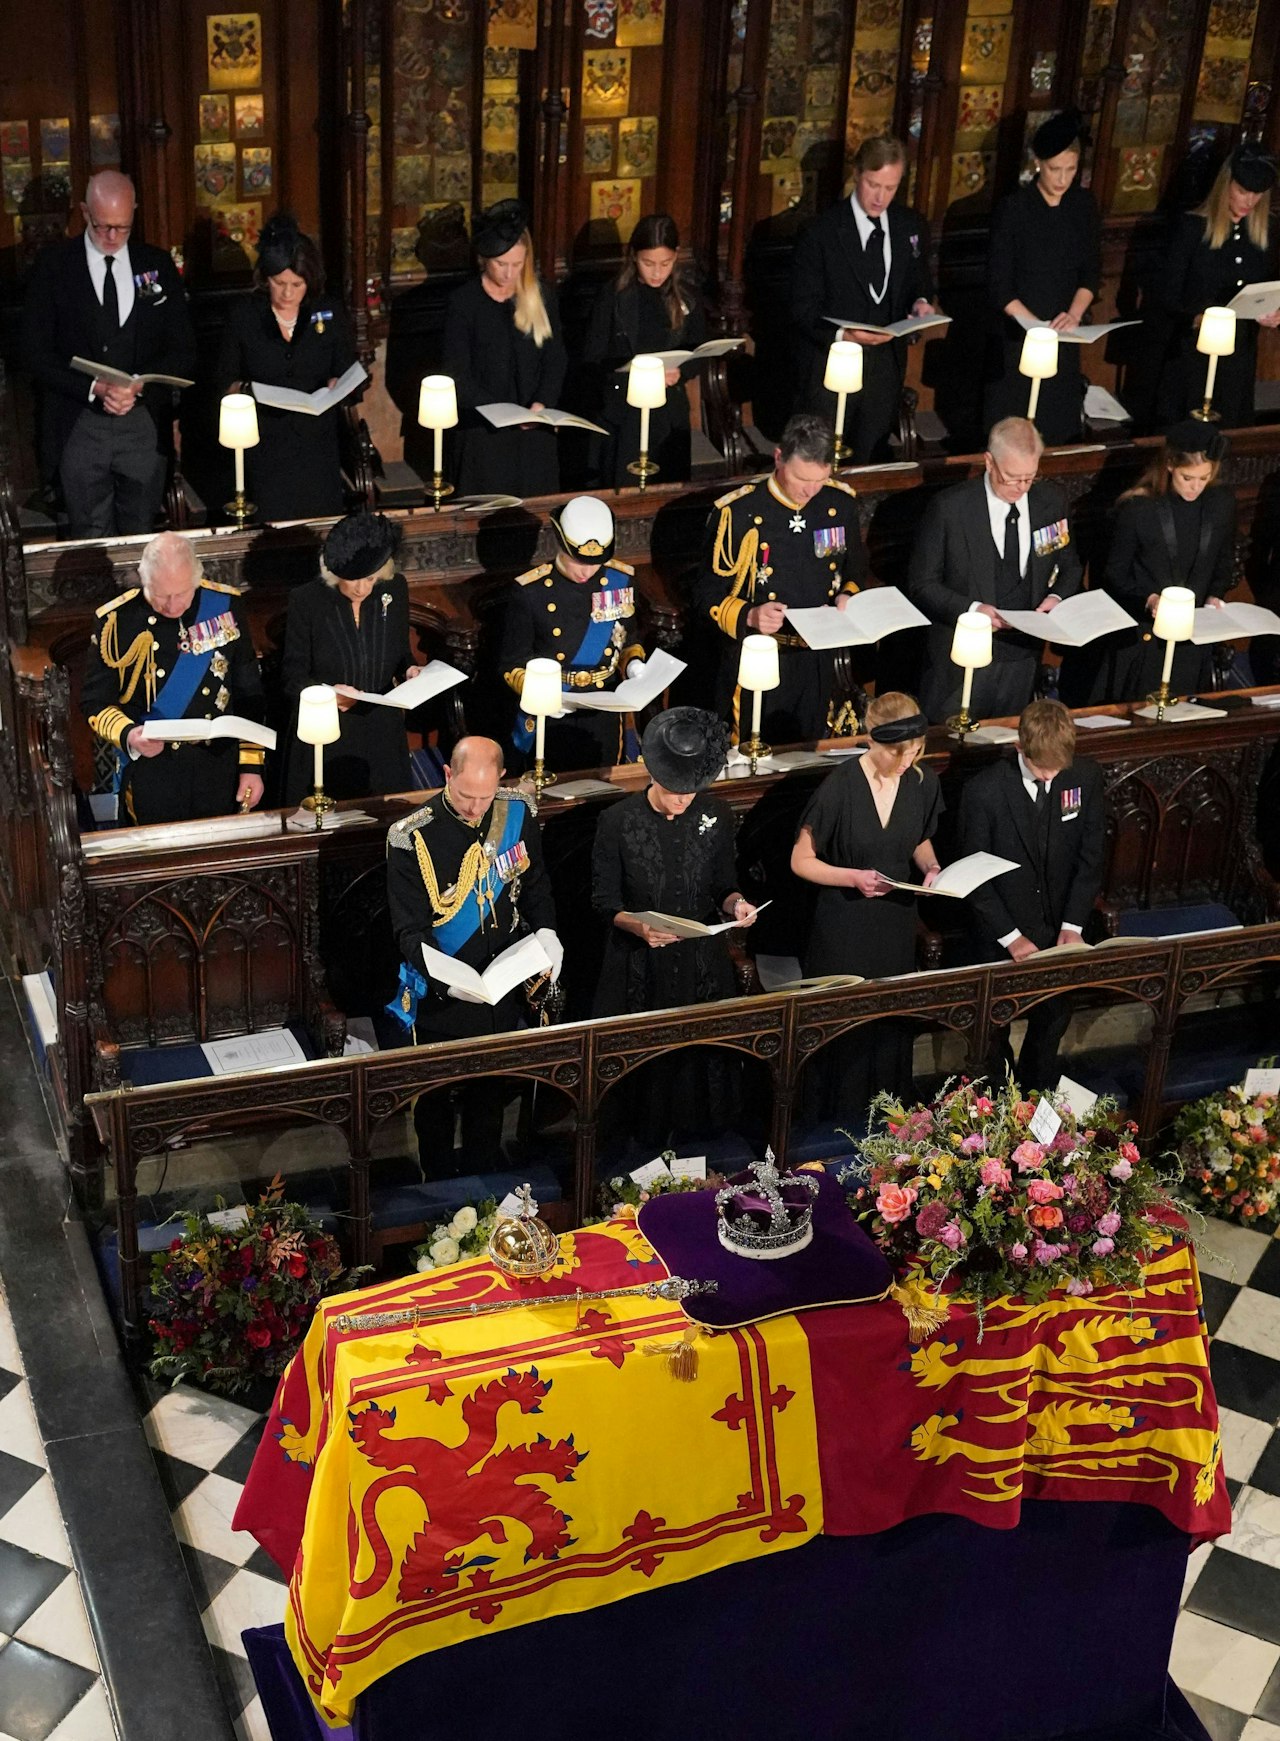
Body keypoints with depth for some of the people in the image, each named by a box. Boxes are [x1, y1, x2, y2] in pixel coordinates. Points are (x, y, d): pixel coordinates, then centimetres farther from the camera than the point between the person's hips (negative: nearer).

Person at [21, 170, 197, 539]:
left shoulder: (158, 265, 6)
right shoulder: (53, 265, 0)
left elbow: (183, 352, 6)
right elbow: (37, 352, -3)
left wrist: (138, 385, -13)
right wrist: (94, 388, -18)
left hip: (146, 425, 2)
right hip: (78, 424, -2)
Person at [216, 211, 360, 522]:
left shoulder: (330, 311, 3)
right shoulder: (243, 314, 1)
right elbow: (225, 382, 5)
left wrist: (334, 387, -13)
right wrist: (246, 390, -17)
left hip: (317, 445, 1)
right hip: (264, 447, -1)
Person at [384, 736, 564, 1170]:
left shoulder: (516, 813, -5)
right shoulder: (412, 837, -18)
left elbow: (534, 884, 9)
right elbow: (410, 930, -16)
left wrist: (545, 932, -10)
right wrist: (446, 979, -32)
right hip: (444, 1001, -3)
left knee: (489, 1099, 20)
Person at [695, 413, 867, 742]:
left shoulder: (840, 503, -2)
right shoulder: (737, 513, -15)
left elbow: (855, 568, 15)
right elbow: (708, 596, -8)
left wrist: (848, 596, -7)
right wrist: (749, 616, -27)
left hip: (817, 662, 4)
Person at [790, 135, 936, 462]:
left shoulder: (912, 227, 3)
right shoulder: (824, 230, -10)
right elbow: (803, 309, -10)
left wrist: (921, 302, -6)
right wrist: (843, 334, -28)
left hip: (886, 364, 4)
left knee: (873, 462, 14)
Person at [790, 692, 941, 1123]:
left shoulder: (923, 783, -6)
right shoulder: (839, 788, -20)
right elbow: (801, 861, -11)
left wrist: (930, 867, -8)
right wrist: (854, 877, -26)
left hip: (898, 922, 4)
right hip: (844, 926, -4)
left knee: (893, 1016, 15)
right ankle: (838, 1115, 25)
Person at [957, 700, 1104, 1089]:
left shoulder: (1086, 777, -11)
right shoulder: (984, 791, -22)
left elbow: (1090, 856, -3)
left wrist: (1073, 925, -10)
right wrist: (1010, 937, -17)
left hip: (1059, 930, 3)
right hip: (1001, 938, -3)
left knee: (1053, 1021, 19)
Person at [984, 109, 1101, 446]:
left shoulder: (1084, 205, 4)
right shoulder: (1013, 208, -9)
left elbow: (1092, 272, 7)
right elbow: (999, 285, -10)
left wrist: (1074, 314, -12)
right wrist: (1039, 327, -19)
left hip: (1065, 340, 4)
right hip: (1018, 336, -4)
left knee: (1059, 434, 7)